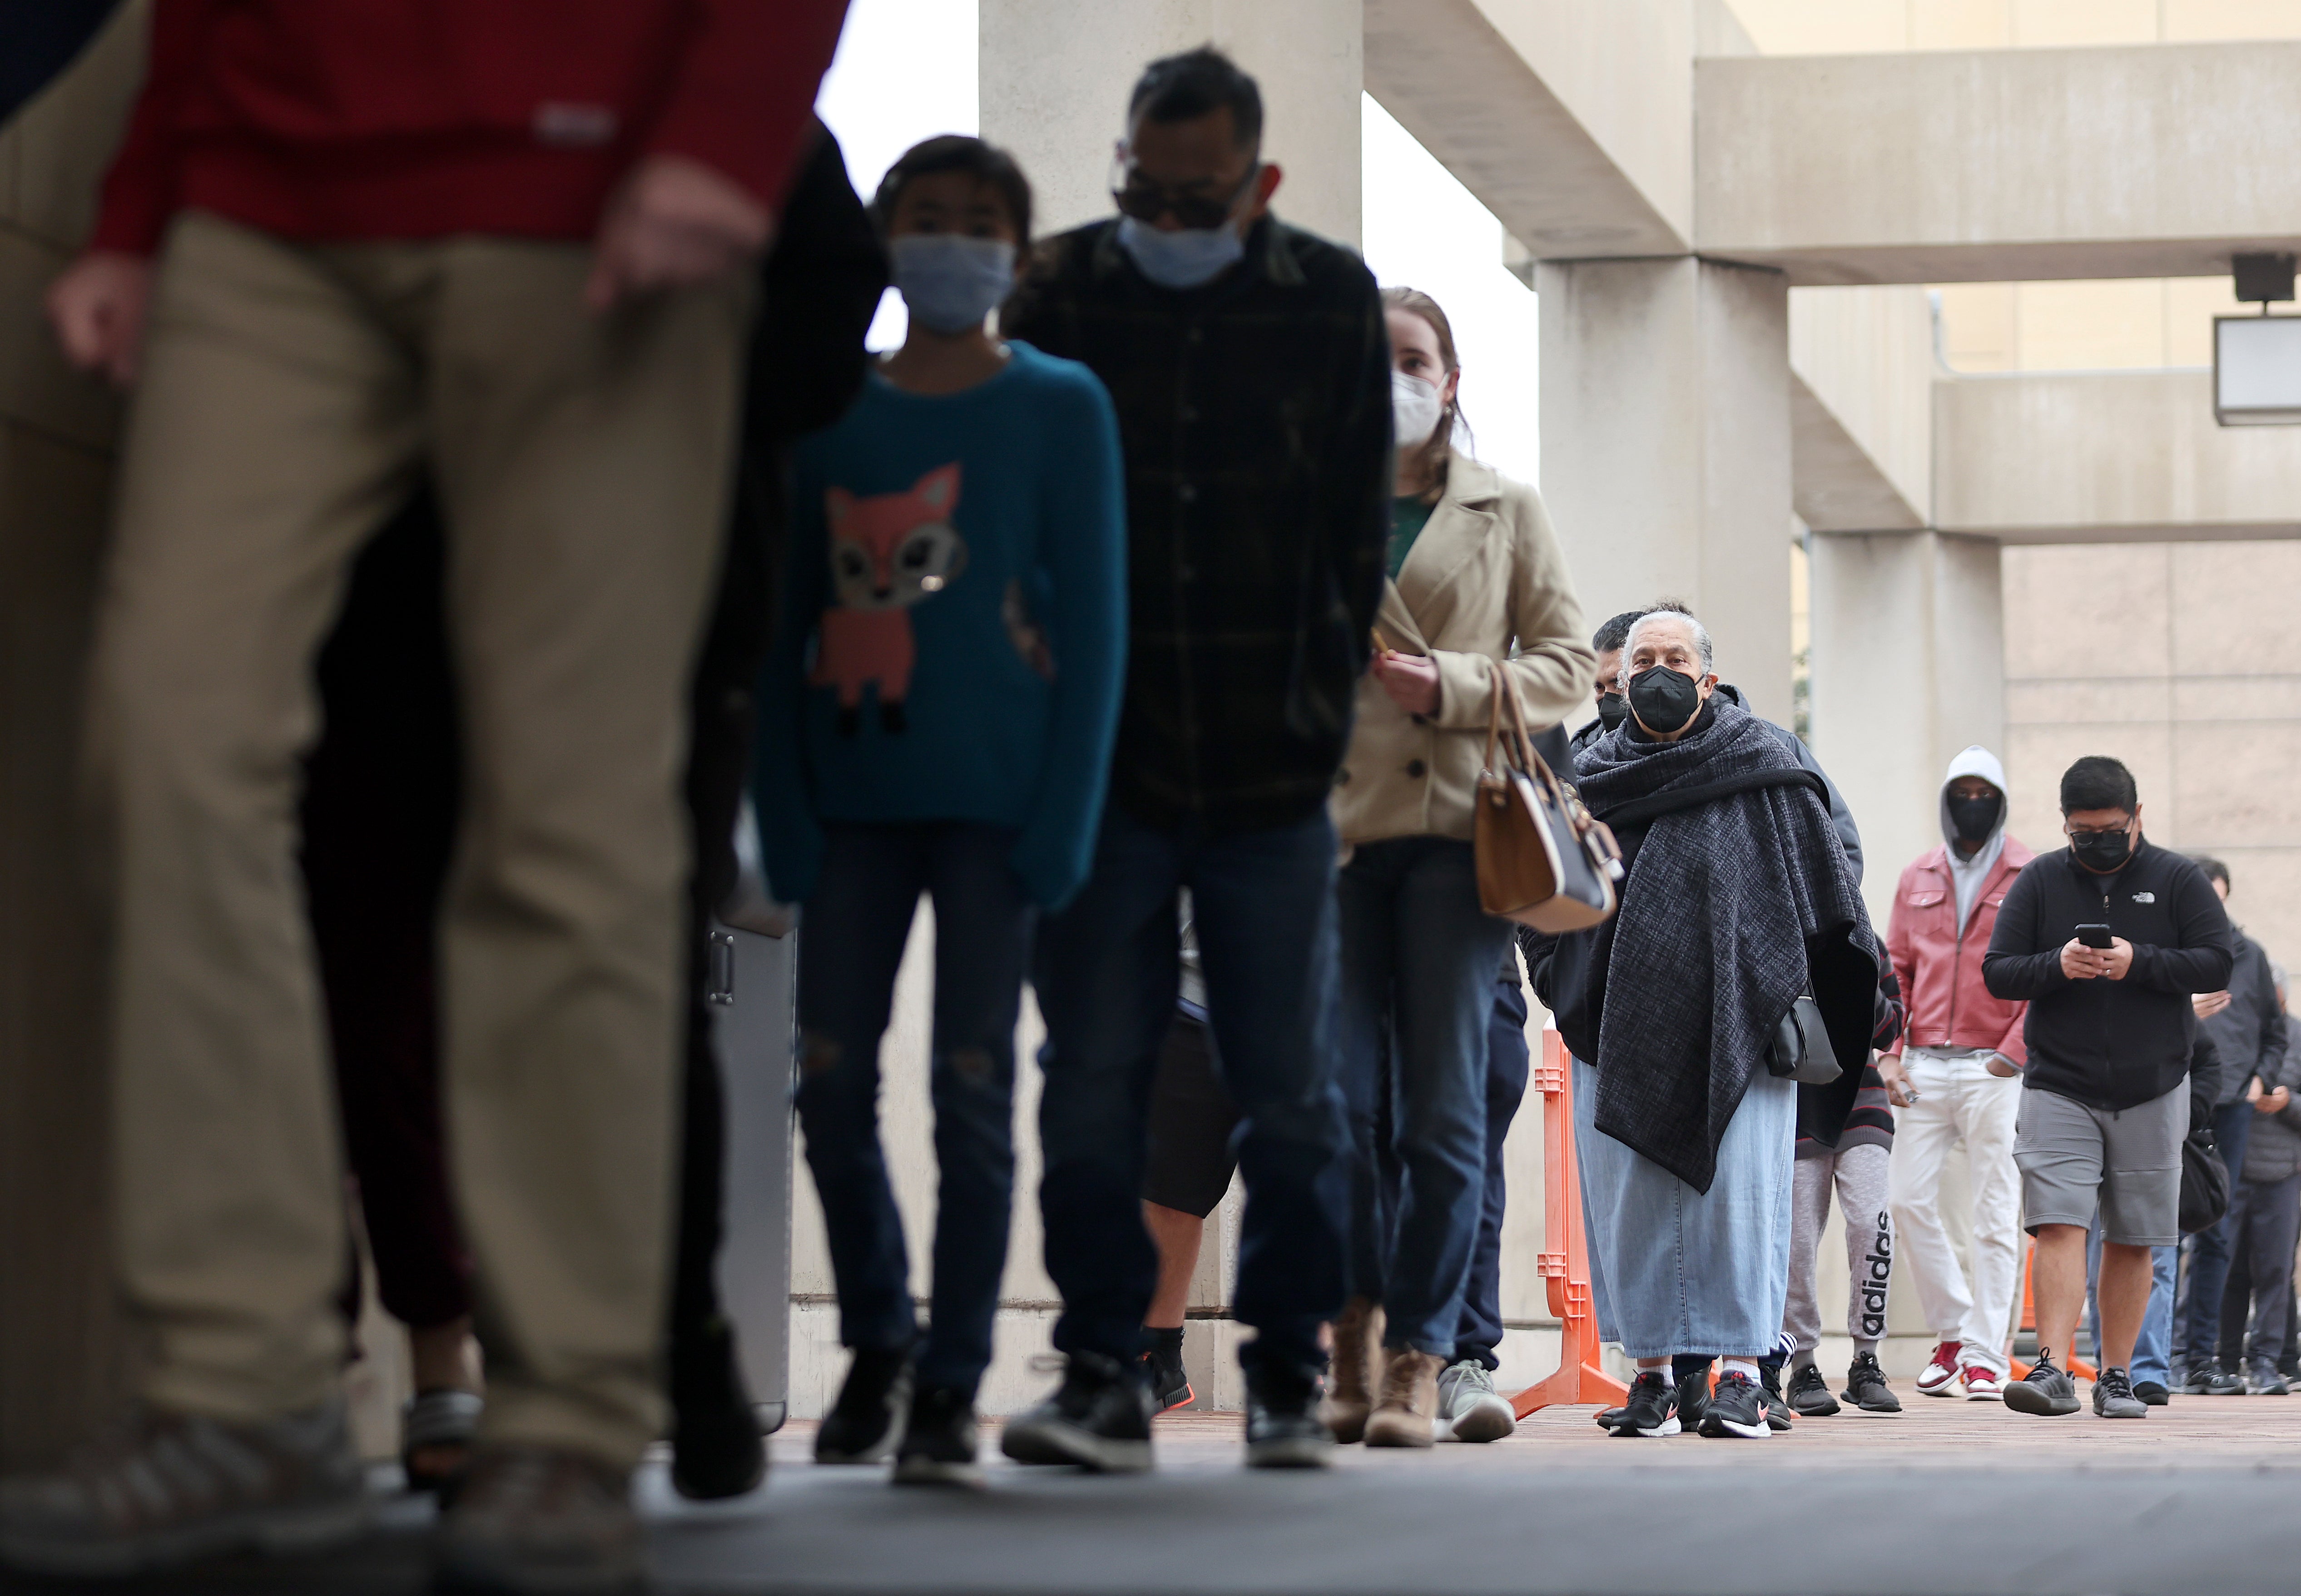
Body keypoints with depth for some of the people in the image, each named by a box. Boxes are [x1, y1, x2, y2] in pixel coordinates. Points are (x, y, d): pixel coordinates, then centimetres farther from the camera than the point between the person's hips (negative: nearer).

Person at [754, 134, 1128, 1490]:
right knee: (833, 1085, 1)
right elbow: (786, 626, 9)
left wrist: (1065, 817, -9)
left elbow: (1093, 620, -1)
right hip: (856, 795, 3)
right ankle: (877, 1345, 21)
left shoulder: (1060, 406, 1)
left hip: (992, 799, -3)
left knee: (973, 1095, -2)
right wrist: (786, 813, 0)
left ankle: (951, 1386, 6)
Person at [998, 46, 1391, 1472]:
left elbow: (1359, 526, 8)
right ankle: (1105, 1377, 2)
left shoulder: (1332, 305, 2)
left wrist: (1326, 701, 3)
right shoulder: (1057, 293, 0)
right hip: (1102, 765, 0)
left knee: (1291, 1094, 5)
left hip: (1270, 771, 0)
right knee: (1093, 1084, -2)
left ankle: (1289, 1371, 15)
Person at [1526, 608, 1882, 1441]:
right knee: (1630, 1193, 0)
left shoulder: (1763, 766, 4)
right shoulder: (1590, 779, 11)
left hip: (1737, 1017, -3)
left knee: (1739, 1182, -8)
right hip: (1622, 1022, 3)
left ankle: (1742, 1371, -5)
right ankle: (1653, 1369, 8)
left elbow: (1825, 878, 6)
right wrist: (1566, 988, 11)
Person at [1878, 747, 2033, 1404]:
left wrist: (2014, 1053, -10)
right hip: (1925, 1068, 4)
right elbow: (1896, 971, 16)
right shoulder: (1918, 878, 14)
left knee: (1994, 1214, -3)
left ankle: (1985, 1355, 1)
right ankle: (1953, 1331, 15)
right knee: (1908, 1198, -1)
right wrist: (1890, 1053, 5)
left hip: (1995, 1071, -4)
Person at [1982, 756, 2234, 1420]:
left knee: (2132, 1241, 5)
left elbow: (2217, 964, -4)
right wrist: (2057, 966, -16)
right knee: (2059, 1226, -14)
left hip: (2152, 1093, 1)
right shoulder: (2039, 883, 5)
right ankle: (2052, 1371, -20)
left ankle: (2116, 1376, 13)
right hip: (2059, 1089, 0)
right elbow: (1996, 972, 3)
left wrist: (2139, 962, -18)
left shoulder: (2177, 880, 3)